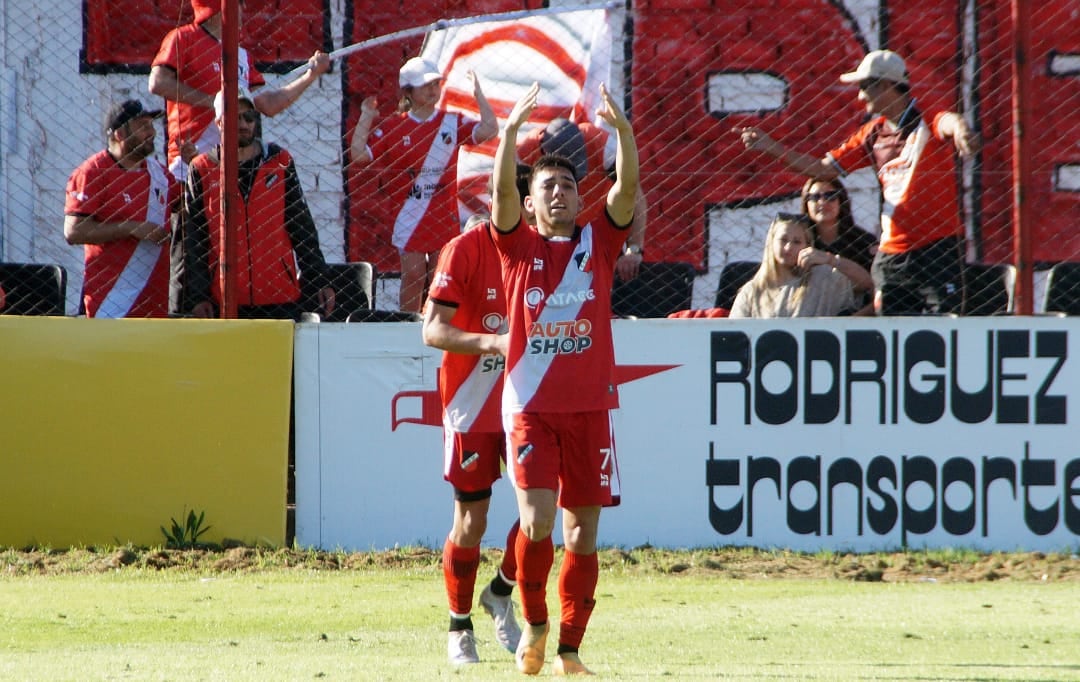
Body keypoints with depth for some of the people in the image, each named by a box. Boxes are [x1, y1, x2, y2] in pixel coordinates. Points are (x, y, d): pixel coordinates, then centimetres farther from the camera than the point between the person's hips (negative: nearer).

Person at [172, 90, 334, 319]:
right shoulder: (202, 170, 4)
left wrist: (320, 282, 7)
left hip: (281, 300, 1)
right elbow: (192, 240, 4)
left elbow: (302, 228, 12)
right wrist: (197, 296, -3)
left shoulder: (280, 163, 9)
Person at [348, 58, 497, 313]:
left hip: (444, 215, 1)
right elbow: (359, 154, -5)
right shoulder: (393, 127, 1)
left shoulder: (453, 123, 3)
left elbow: (489, 130, -9)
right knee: (413, 276, 0)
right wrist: (366, 118, -7)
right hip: (408, 214, -1)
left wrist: (478, 95, -11)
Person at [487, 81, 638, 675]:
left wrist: (622, 131, -21)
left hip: (590, 405, 2)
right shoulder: (519, 245, 6)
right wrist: (511, 131, -24)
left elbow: (628, 188, -5)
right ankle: (534, 623, 9)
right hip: (531, 404, -2)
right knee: (537, 523, -14)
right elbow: (501, 191, -10)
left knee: (582, 533, 3)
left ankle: (569, 649, 12)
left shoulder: (598, 243, 9)